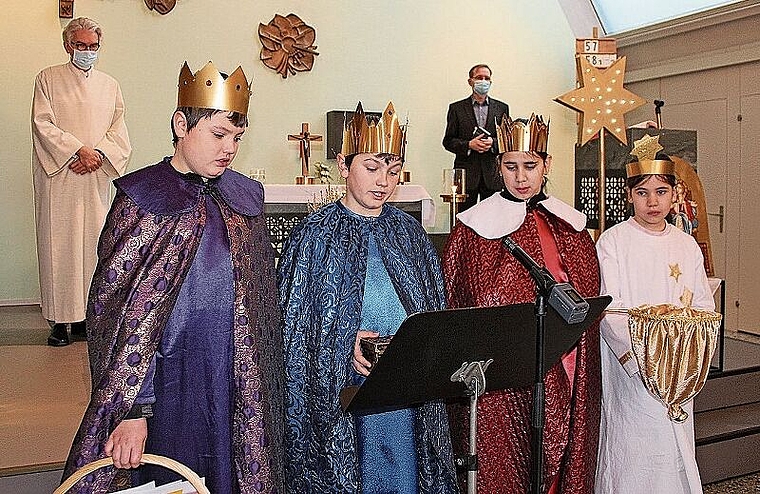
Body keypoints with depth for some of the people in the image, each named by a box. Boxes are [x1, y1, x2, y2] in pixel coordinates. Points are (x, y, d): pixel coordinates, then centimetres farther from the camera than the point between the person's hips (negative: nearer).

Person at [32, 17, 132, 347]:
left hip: (95, 179, 3)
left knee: (92, 244, 2)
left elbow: (118, 131, 9)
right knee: (59, 245, -3)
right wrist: (80, 150, -14)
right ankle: (60, 319, 1)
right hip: (58, 177, -3)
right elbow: (43, 124, -4)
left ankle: (86, 314, 8)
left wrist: (97, 153, -9)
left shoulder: (110, 85, 15)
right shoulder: (48, 79, 6)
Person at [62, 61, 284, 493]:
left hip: (242, 383, 4)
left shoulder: (245, 198, 5)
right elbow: (124, 312, -13)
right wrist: (132, 408, -18)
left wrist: (264, 387, 10)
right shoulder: (142, 200, -9)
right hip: (171, 381, -4)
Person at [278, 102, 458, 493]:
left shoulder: (409, 232, 7)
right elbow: (292, 322, -5)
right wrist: (346, 343, -18)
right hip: (337, 386, -3)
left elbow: (433, 308, 11)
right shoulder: (316, 233, -4)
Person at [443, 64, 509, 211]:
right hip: (465, 173, -1)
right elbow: (448, 141, 5)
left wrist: (493, 143, -10)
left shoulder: (502, 108, 12)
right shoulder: (456, 108, 7)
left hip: (493, 175, 1)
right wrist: (468, 145, -13)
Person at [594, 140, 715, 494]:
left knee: (675, 448, 7)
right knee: (632, 448, -2)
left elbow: (705, 303, 8)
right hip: (628, 366, -4)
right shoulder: (612, 242, -4)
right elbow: (608, 307, -11)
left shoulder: (686, 245, 9)